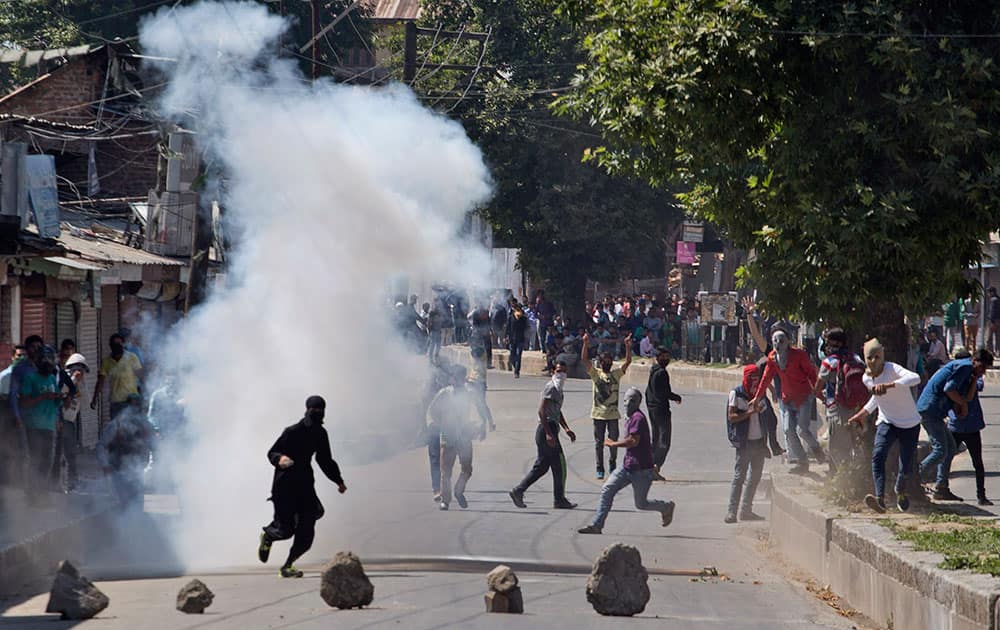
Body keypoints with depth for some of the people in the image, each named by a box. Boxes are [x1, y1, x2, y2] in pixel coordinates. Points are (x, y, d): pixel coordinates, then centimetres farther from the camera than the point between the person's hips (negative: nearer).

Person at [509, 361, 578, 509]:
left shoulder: (558, 390, 20)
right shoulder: (551, 388, -12)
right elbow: (541, 410, -20)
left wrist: (567, 429, 20)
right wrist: (549, 433, -25)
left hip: (549, 430, 10)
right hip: (547, 429, -10)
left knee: (541, 466, 11)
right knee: (559, 465, -4)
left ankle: (518, 491, 10)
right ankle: (559, 500, 2)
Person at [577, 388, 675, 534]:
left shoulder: (638, 418, -16)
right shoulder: (632, 418, 15)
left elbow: (633, 441, -26)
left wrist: (613, 444, -15)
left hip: (641, 470, -10)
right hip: (627, 467, 10)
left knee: (641, 504, 2)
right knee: (607, 490, 0)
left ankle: (667, 507, 27)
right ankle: (596, 525, 0)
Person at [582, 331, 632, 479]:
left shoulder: (617, 373, 7)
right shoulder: (595, 373, 3)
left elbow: (628, 361, -2)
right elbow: (584, 359, -6)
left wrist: (628, 346, -13)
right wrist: (586, 344, -17)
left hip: (613, 413, 1)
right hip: (598, 413, -1)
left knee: (614, 441, 4)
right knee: (599, 442, 2)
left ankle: (612, 465, 23)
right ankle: (600, 469, 8)